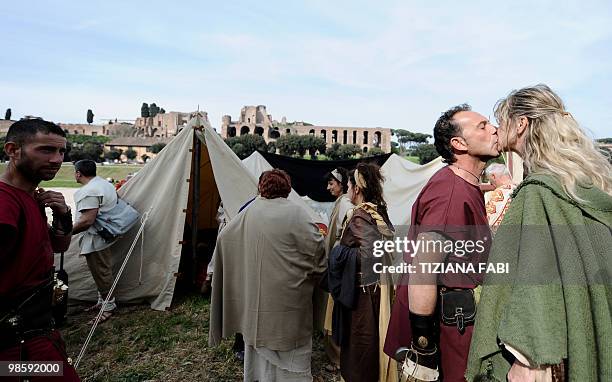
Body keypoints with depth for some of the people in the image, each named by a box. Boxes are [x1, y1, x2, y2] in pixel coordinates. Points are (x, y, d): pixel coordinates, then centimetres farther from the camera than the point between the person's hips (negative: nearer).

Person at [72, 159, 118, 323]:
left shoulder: (89, 191, -21)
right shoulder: (105, 183, 11)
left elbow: (87, 220, -27)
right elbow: (110, 206, 23)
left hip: (95, 240, -11)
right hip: (105, 235, 11)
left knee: (101, 273, 2)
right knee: (102, 271, 20)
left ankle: (109, 305, 14)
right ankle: (102, 301, 33)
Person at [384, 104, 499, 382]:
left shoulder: (468, 188, 11)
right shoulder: (450, 192, -23)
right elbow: (421, 272, -28)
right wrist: (423, 350, -25)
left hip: (456, 318, 10)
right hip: (444, 324, -10)